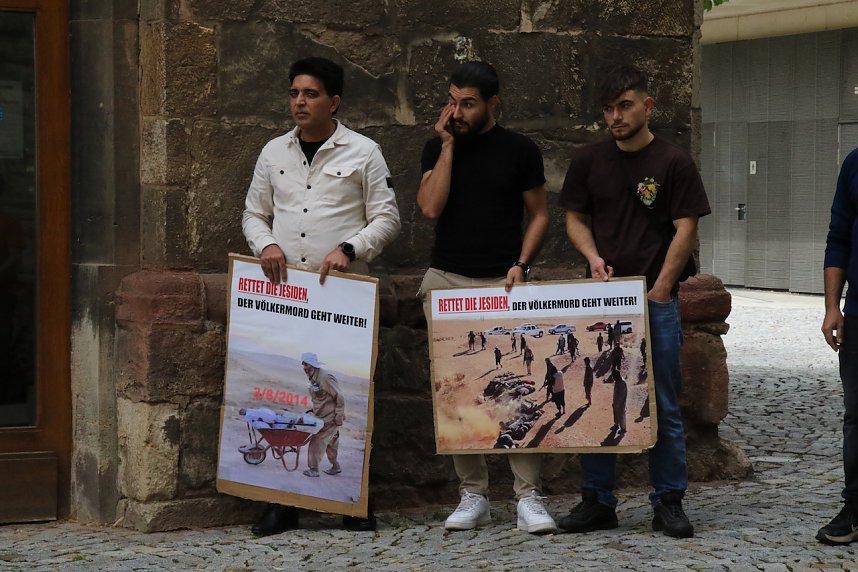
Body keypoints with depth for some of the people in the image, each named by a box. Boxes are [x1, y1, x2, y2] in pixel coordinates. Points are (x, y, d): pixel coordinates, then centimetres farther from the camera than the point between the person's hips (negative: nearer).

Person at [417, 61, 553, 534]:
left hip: (503, 283, -2)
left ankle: (528, 496, -2)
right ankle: (473, 495, 9)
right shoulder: (437, 149, 9)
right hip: (447, 281, 2)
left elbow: (539, 215, 8)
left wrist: (521, 263, -7)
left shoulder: (519, 151, 4)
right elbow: (430, 207, -6)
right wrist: (448, 145, -6)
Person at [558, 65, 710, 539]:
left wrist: (658, 289, -12)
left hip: (658, 299, -3)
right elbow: (574, 218, 14)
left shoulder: (674, 163, -1)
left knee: (664, 406, 1)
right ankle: (597, 500, 13)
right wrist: (593, 256, -6)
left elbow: (685, 231, -4)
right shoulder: (589, 161, 8)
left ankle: (669, 501, 9)